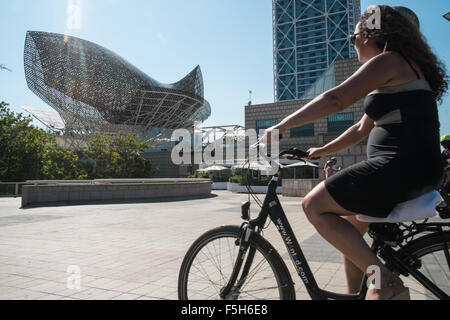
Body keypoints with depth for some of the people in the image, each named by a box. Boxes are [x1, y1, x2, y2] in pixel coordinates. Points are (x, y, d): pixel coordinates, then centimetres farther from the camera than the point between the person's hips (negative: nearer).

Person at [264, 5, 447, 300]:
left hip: (401, 167, -10)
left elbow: (335, 99, -21)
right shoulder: (406, 67, 24)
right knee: (349, 225, 19)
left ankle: (386, 282, -6)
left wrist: (282, 126, -15)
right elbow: (362, 129, 23)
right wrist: (322, 151, 23)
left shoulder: (388, 61, -7)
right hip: (418, 170, 10)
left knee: (315, 206, -9)